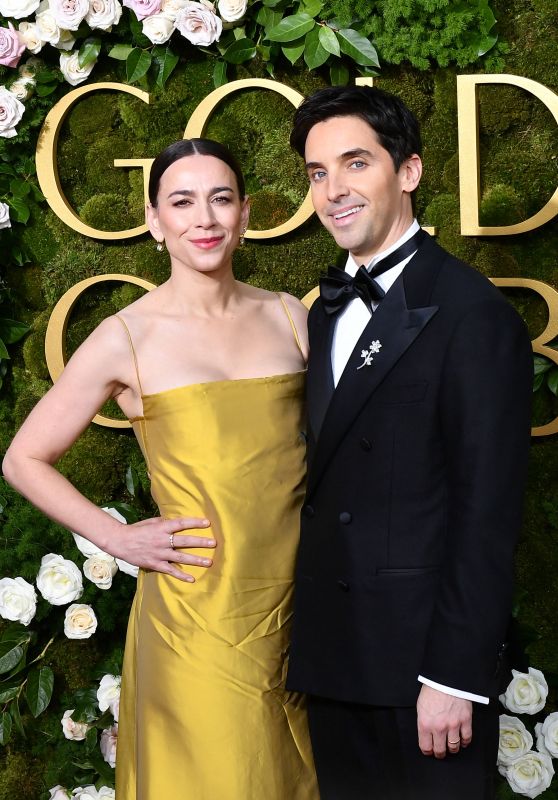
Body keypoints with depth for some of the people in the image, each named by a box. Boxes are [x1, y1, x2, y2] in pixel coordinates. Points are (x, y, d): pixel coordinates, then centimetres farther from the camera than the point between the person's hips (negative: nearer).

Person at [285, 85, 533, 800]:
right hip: (331, 655, 7)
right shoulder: (327, 307, 11)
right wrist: (306, 632, 9)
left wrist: (454, 676, -17)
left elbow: (486, 512, -16)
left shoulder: (470, 311, -13)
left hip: (422, 656, -7)